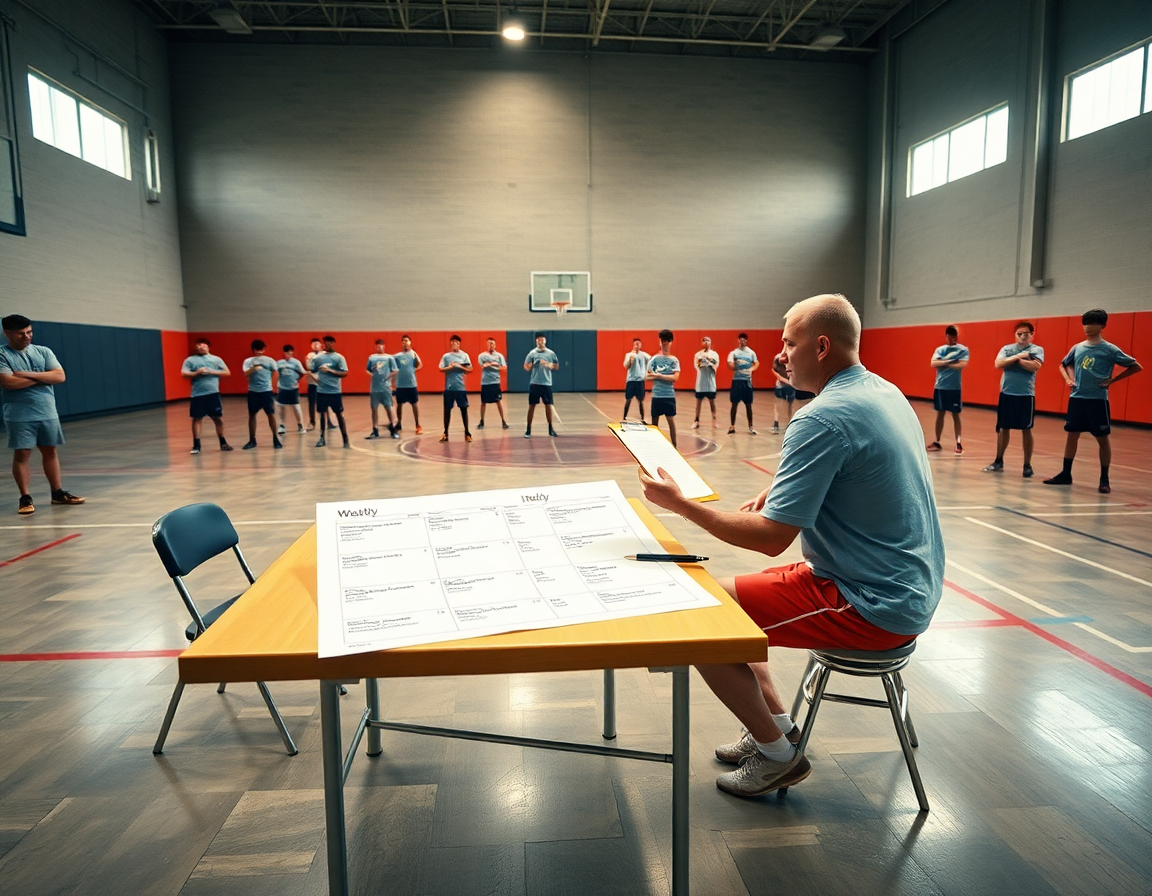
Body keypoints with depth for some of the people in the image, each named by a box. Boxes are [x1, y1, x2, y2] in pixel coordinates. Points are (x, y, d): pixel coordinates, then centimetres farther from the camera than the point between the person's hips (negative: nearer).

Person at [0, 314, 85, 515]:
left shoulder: (43, 351, 7)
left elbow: (59, 376, -4)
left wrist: (29, 374, -13)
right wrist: (41, 377, -9)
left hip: (48, 413, 4)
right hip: (19, 415, -4)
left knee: (50, 451, 10)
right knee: (22, 454, -1)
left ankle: (58, 493, 18)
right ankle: (25, 498, 6)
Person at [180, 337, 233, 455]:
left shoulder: (216, 359, 10)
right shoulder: (190, 360, 7)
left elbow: (227, 372, 4)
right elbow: (183, 374, -2)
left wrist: (211, 371, -7)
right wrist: (197, 372, -16)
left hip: (213, 393, 1)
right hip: (197, 394, 0)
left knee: (217, 418, 6)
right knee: (197, 418, 2)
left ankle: (223, 443, 19)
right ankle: (196, 446, 7)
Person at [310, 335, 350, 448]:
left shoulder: (339, 357, -4)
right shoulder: (318, 357, 7)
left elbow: (345, 373, -11)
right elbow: (312, 371, 16)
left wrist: (330, 370, -18)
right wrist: (316, 378, 2)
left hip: (335, 391, -3)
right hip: (321, 391, 3)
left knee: (340, 415, 2)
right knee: (323, 414, 8)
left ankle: (345, 440, 6)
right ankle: (322, 438, 17)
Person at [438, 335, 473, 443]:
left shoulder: (464, 355, 4)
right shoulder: (445, 356, 6)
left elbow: (470, 370, 1)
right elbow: (441, 369, 0)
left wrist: (460, 366, -13)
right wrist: (449, 367, -17)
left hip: (461, 387, 0)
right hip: (449, 387, 1)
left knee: (464, 409, 2)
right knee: (447, 409, 4)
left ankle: (467, 433, 10)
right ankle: (445, 433, 14)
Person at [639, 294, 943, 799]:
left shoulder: (821, 419, -24)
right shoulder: (887, 393, 7)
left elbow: (771, 539, -25)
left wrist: (679, 503, -15)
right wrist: (785, 491, 6)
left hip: (870, 607, -10)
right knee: (730, 593, 18)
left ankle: (777, 754, 9)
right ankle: (778, 725, 25)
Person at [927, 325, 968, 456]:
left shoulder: (963, 349, -2)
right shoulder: (940, 349, 8)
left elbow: (962, 365, -17)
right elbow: (933, 363, -7)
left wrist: (944, 363, -11)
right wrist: (949, 362, -17)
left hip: (954, 387, -4)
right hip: (940, 386, 4)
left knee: (955, 415, 0)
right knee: (940, 413, 11)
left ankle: (958, 443, 3)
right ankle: (937, 441, 18)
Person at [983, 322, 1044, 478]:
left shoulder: (1037, 350, 0)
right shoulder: (1007, 348, 8)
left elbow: (1034, 366, -17)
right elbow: (998, 364, -8)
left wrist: (1016, 359, -10)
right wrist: (1018, 356, -13)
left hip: (1026, 395, -3)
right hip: (1006, 393, 3)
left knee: (1026, 430, 2)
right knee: (1003, 428, 10)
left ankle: (1027, 465, 11)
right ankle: (998, 461, 22)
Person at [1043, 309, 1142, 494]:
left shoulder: (1109, 349, -5)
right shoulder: (1077, 348, 7)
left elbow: (1136, 367, -1)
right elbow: (1063, 365, 24)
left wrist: (1112, 380, -6)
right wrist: (1068, 379, 7)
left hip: (1098, 399, -4)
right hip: (1076, 398, 5)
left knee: (1102, 439, 1)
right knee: (1072, 435, 9)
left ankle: (1104, 480, 8)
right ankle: (1066, 474, 18)